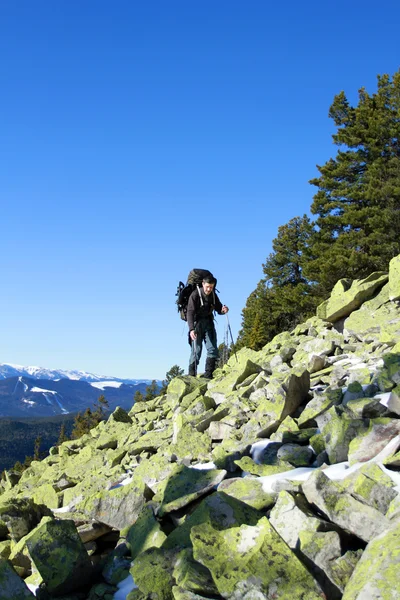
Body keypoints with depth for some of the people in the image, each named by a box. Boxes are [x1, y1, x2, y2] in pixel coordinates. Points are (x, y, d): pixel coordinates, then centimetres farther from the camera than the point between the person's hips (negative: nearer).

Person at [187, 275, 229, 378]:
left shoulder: (213, 295, 3)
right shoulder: (195, 295, -15)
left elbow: (218, 309, 12)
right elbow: (190, 312, -23)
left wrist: (223, 310, -14)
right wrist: (191, 329, -35)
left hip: (208, 323, 5)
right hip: (197, 323, -5)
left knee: (213, 349, -3)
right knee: (196, 351, -9)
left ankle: (208, 375, 1)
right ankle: (191, 376, -2)